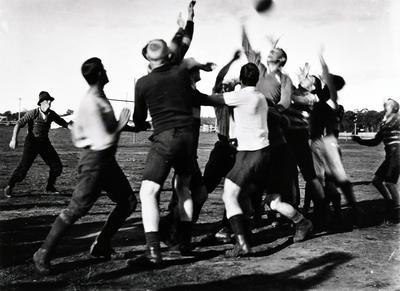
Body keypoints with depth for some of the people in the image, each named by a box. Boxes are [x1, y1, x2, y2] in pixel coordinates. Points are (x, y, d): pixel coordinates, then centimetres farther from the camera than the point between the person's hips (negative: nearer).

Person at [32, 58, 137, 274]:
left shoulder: (99, 99, 8)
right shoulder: (92, 104, -20)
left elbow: (78, 128, 15)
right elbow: (104, 142, -24)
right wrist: (121, 126, -10)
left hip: (108, 161, 10)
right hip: (95, 161, -10)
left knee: (128, 202, 11)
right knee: (75, 210, -6)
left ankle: (101, 247, 20)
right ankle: (43, 254, 6)